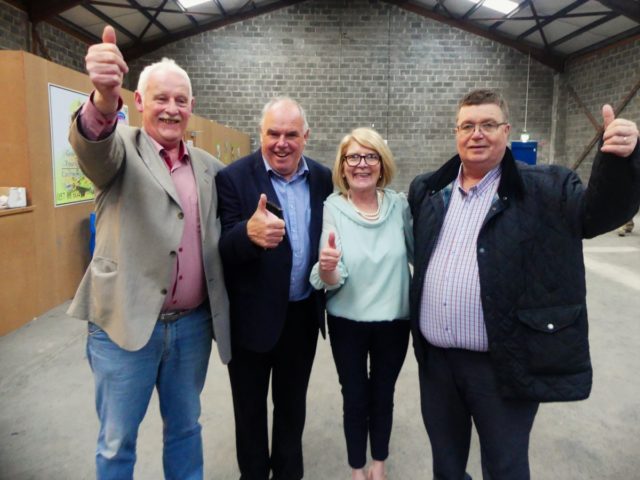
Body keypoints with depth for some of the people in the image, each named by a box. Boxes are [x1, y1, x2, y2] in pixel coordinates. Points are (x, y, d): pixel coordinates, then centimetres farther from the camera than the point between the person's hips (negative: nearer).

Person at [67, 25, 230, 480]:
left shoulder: (210, 167, 8)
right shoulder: (120, 147, -3)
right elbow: (94, 142, -28)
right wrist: (105, 97, -47)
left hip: (193, 324, 3)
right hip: (127, 321, -3)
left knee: (185, 427, 20)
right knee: (117, 439, 13)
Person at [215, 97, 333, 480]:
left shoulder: (323, 179, -1)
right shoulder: (234, 178, -15)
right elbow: (223, 250, -21)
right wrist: (249, 233, -42)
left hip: (303, 314, 4)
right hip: (252, 317, -3)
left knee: (292, 404, 23)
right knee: (250, 407, 18)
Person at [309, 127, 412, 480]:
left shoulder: (400, 205, -7)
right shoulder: (330, 209, -13)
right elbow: (332, 282, -17)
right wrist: (327, 269, -38)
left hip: (394, 320, 2)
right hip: (347, 322, -1)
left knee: (383, 396, 19)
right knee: (354, 398, 14)